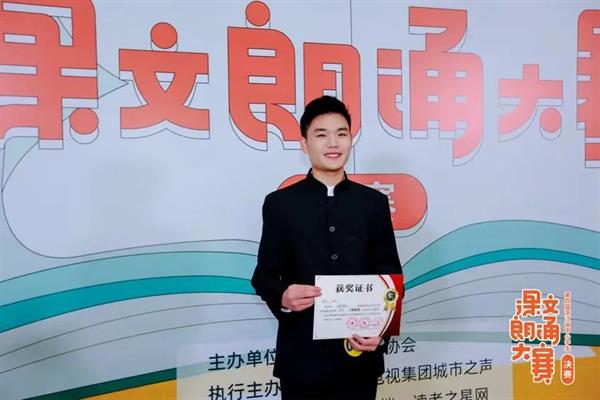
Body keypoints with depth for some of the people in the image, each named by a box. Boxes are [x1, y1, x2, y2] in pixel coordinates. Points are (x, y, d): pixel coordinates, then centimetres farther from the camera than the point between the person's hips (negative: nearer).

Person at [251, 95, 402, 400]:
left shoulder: (375, 203, 5)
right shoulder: (279, 203, 1)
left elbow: (390, 276, 5)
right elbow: (264, 274, 2)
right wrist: (282, 297, -19)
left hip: (360, 354, 2)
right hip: (302, 355, -1)